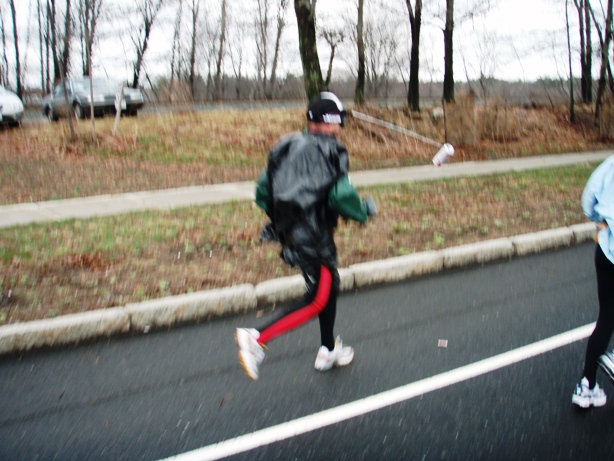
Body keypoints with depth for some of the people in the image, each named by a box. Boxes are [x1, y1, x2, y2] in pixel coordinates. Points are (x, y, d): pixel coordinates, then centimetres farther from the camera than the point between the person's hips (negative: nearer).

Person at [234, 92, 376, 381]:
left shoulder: (285, 147, 9)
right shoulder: (330, 151, -12)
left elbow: (263, 189, 9)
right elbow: (341, 195, -20)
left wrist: (279, 217, 24)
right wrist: (364, 211, -1)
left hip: (289, 233, 9)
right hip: (314, 235, -9)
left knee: (329, 285, 22)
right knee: (318, 300, -1)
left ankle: (328, 351, 34)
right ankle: (258, 339, -11)